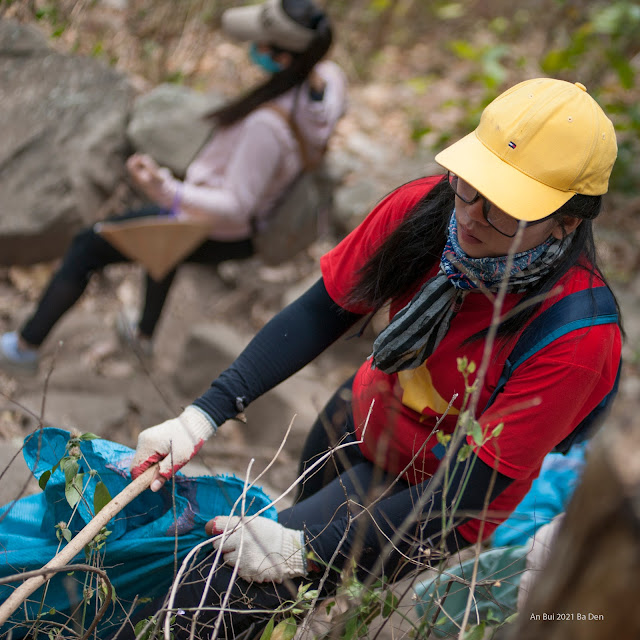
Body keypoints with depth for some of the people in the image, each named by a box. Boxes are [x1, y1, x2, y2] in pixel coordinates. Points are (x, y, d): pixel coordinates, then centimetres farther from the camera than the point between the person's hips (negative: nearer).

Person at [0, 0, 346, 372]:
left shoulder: (267, 124, -40)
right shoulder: (330, 77, -16)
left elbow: (235, 207, -34)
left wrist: (168, 192, -47)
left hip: (209, 234, -8)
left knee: (87, 247, 10)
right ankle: (145, 334, 57)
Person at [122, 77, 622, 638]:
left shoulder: (579, 336, -32)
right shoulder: (425, 207, -19)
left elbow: (470, 489, -29)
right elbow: (320, 314, -11)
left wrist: (304, 549, -32)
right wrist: (203, 415, -19)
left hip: (428, 496, -5)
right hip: (359, 418, 5)